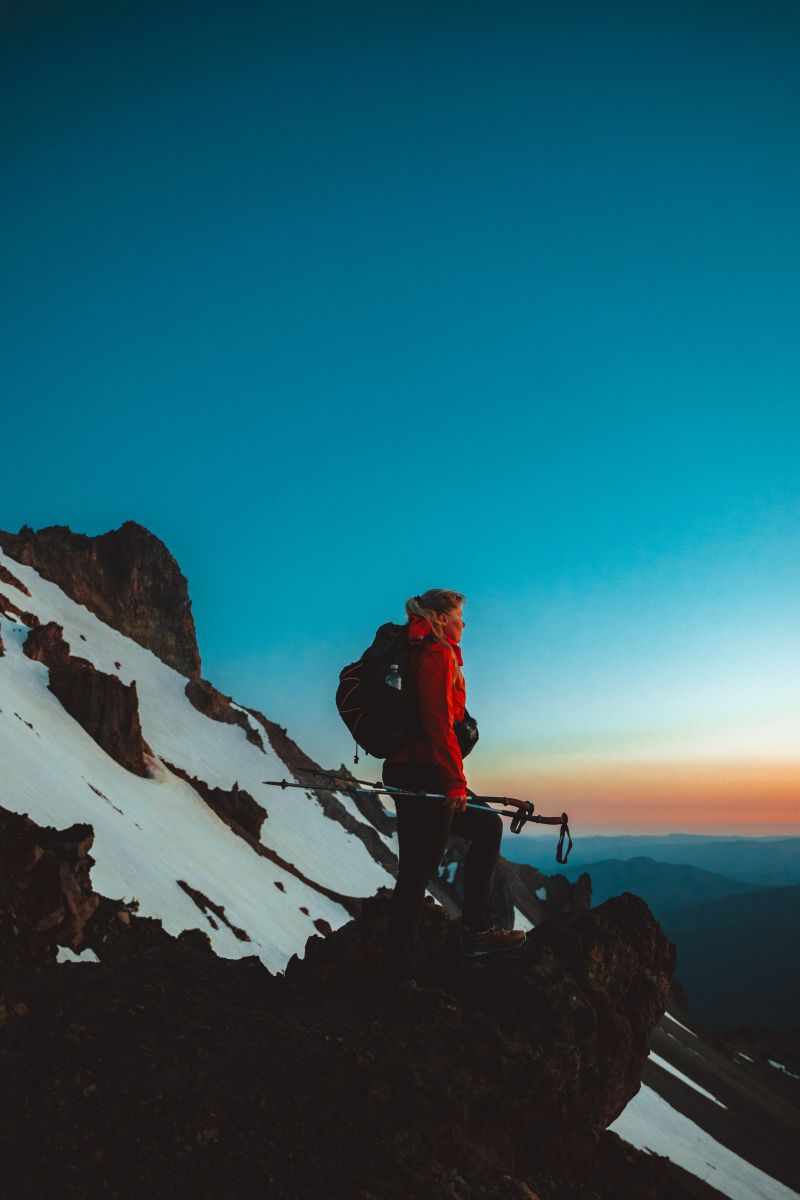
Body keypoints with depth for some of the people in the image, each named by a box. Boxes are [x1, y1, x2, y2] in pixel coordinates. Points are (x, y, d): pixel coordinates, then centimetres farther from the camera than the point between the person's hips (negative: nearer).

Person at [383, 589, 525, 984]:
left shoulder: (418, 654, 19)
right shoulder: (438, 655, -11)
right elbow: (438, 722, -20)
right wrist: (455, 781, -18)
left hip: (406, 771, 11)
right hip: (425, 776, -10)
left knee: (487, 826, 21)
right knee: (417, 873, -3)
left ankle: (477, 929, 22)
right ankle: (401, 976, 6)